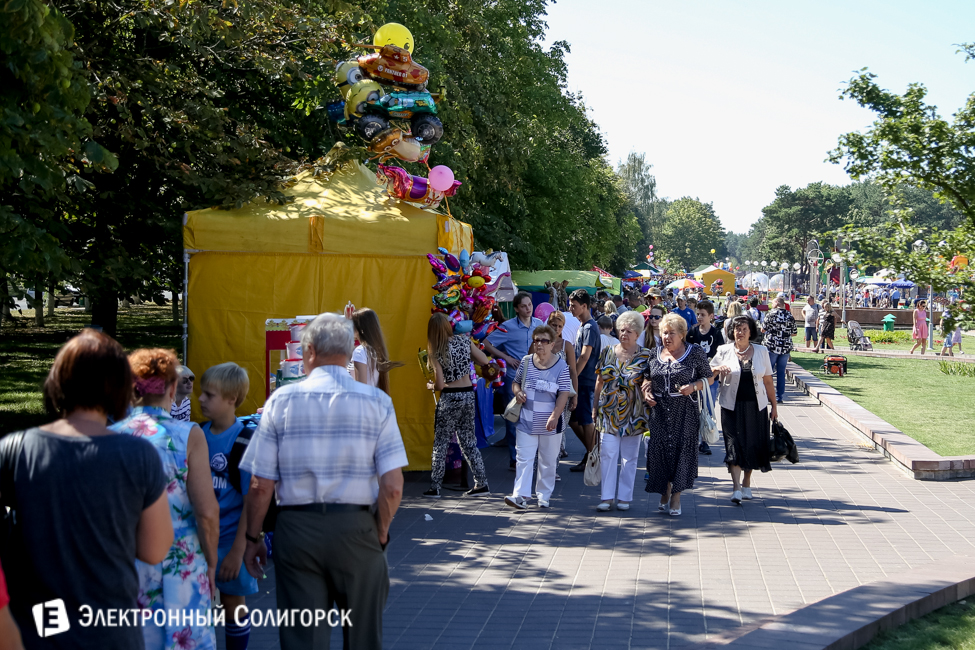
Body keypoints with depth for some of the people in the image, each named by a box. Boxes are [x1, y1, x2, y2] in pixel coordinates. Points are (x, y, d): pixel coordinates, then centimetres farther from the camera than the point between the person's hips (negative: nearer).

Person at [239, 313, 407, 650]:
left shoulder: (282, 400, -2)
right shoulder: (376, 401, -3)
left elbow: (261, 486, -3)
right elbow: (392, 486, -9)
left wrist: (252, 538, 10)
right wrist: (380, 534, 6)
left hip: (297, 527, 0)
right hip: (356, 526, 0)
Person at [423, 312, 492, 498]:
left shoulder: (436, 352, -12)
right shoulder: (464, 340, -2)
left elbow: (440, 385, -13)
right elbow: (484, 361, 1)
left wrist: (430, 386, 8)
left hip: (449, 399, -5)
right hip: (468, 395, 5)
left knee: (440, 443, 5)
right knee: (468, 441, 15)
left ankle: (435, 488, 8)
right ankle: (481, 483, 16)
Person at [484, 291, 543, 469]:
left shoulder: (539, 324, 6)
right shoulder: (508, 327, -7)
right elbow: (486, 344, -5)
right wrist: (506, 357, -9)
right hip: (514, 378, -4)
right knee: (514, 419, 3)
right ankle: (514, 459, 11)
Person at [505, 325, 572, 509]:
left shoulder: (561, 366, -4)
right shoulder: (526, 362, 5)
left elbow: (564, 394, -9)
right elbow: (516, 382, 16)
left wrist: (555, 416, -20)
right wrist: (517, 392, -8)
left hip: (550, 424, -2)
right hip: (527, 422, 2)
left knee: (548, 461, 8)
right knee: (524, 459, -4)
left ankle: (544, 496, 19)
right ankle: (521, 495, -8)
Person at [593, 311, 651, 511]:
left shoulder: (645, 356, 0)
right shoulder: (607, 352, 6)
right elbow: (599, 381, 10)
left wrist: (648, 412, -5)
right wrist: (595, 407, 9)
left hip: (633, 413, -1)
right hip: (609, 412, 1)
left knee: (629, 457, 5)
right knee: (607, 453, -5)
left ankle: (624, 497, 14)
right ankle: (607, 497, 0)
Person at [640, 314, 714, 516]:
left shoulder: (695, 353, -1)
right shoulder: (655, 354, 10)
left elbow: (708, 378, 3)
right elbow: (647, 378, 20)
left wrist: (693, 386, -15)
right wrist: (646, 392, 0)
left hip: (684, 412, -3)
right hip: (659, 411, 3)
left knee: (681, 449, -5)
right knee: (659, 450, 2)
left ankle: (676, 496, 6)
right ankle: (665, 493, 20)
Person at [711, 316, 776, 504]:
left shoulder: (761, 351, 5)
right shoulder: (724, 351, 2)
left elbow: (768, 381, 8)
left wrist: (773, 406, 8)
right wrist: (718, 369, -11)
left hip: (756, 406, 2)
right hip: (732, 405, -2)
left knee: (753, 445, 7)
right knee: (734, 445, -9)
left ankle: (747, 484, 25)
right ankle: (736, 488, -13)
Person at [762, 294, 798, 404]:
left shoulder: (772, 314, -8)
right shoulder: (790, 315, 4)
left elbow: (764, 329, -6)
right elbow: (794, 332, 9)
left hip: (771, 346, -4)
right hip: (786, 347, 4)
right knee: (781, 372, 8)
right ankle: (780, 396, 9)